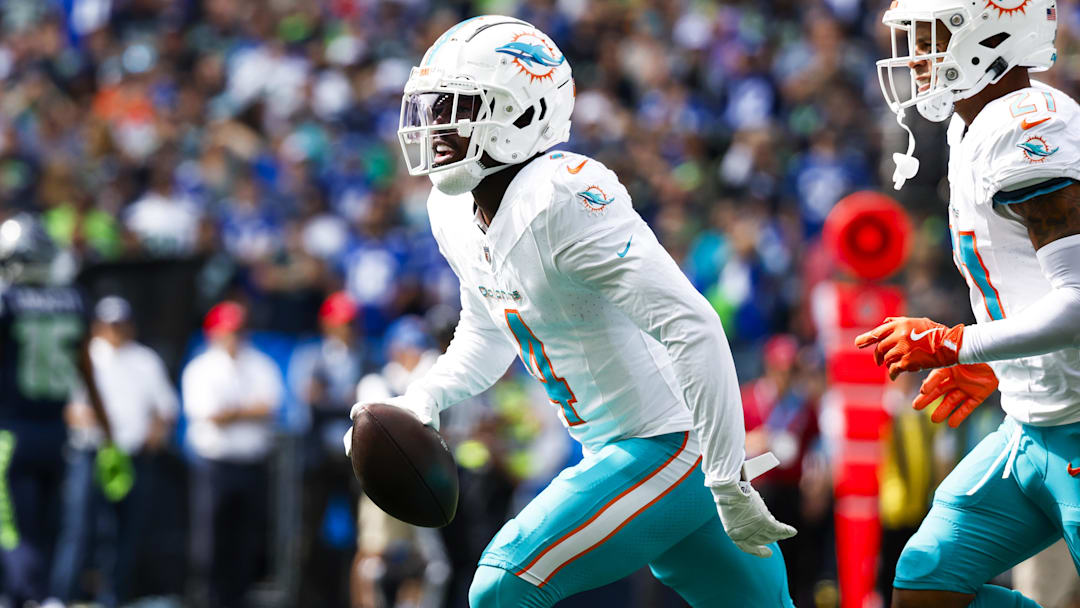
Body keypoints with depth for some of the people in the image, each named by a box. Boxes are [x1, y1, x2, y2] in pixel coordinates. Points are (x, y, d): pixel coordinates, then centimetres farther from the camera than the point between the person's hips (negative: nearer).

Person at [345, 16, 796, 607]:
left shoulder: (563, 199, -23)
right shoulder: (452, 212, 6)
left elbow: (692, 327, -27)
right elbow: (486, 337, 25)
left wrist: (728, 485, -27)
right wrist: (418, 402, 6)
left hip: (670, 445, -9)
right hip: (615, 447, 9)